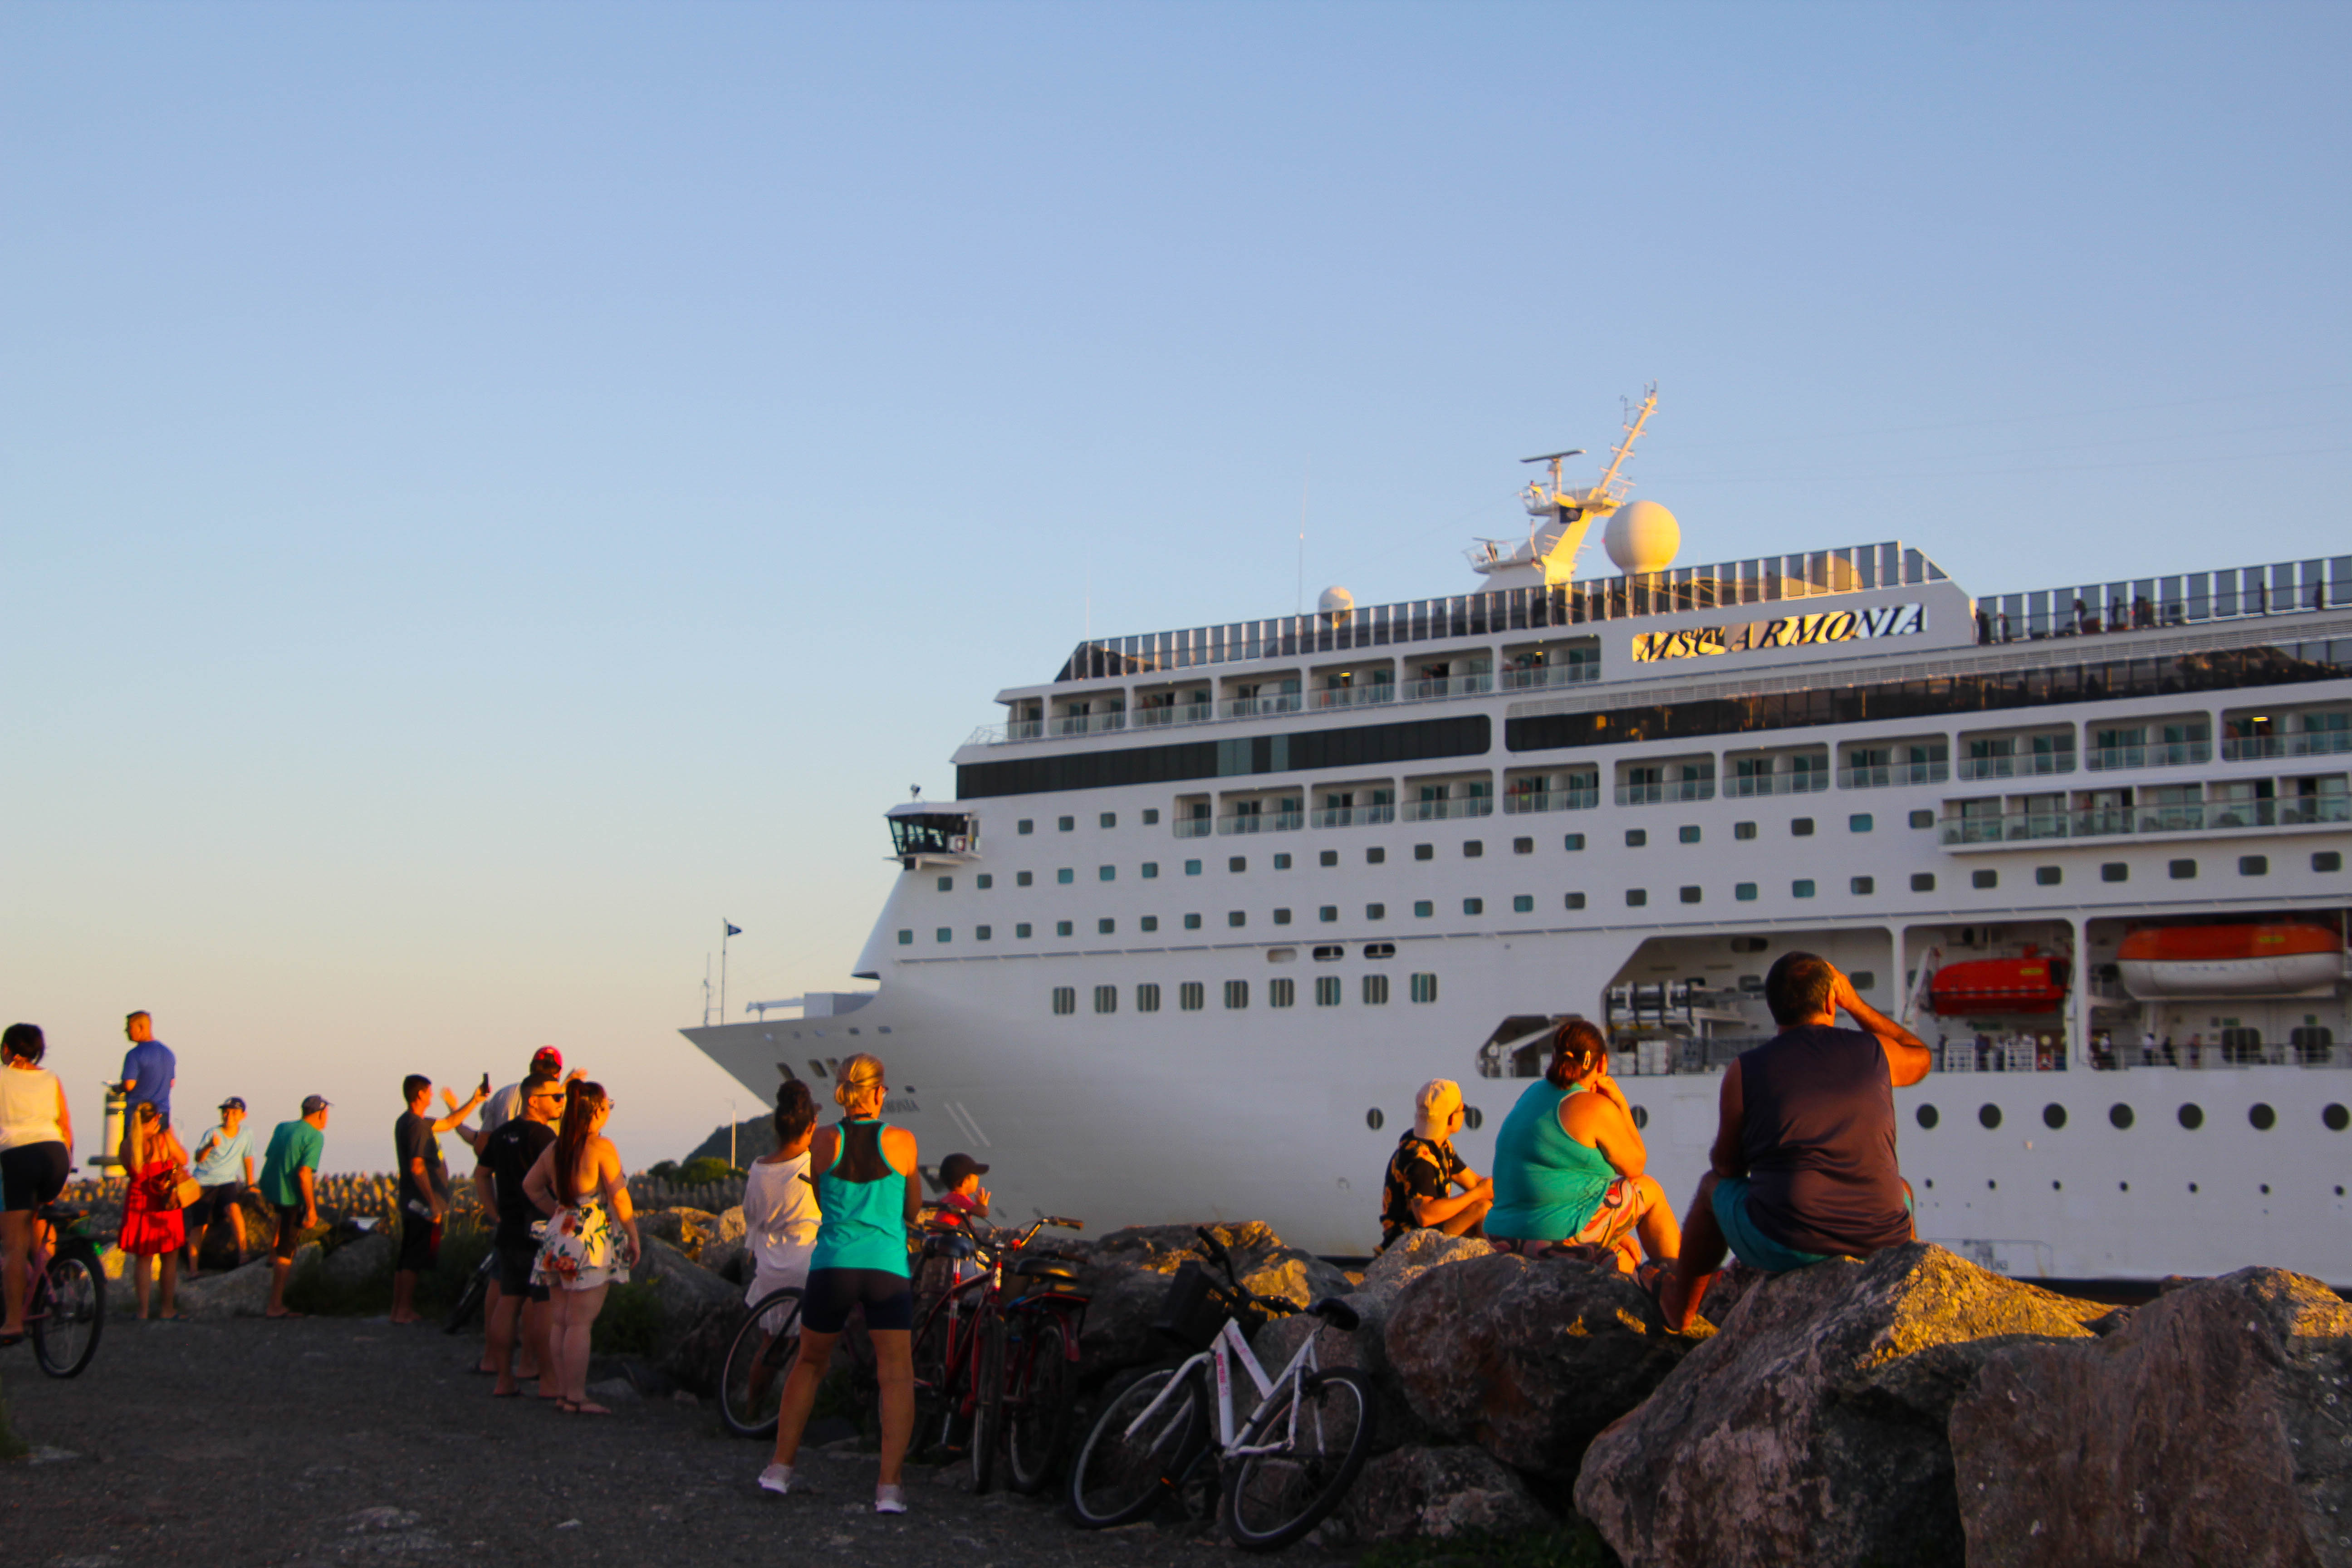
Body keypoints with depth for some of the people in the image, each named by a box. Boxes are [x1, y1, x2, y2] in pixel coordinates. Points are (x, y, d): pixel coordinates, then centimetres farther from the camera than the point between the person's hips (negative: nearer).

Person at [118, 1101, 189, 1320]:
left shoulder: (128, 1144, -3)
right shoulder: (164, 1138, -12)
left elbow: (128, 1172, 11)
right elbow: (183, 1160, 2)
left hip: (137, 1203, 3)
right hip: (166, 1204, -3)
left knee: (142, 1259, 10)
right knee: (170, 1257, 11)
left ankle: (143, 1310, 8)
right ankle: (166, 1309, 14)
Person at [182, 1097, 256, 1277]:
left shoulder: (246, 1134, -2)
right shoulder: (213, 1134, -11)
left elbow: (248, 1158, 12)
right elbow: (198, 1159, -23)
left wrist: (250, 1184, 16)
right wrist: (210, 1146, -43)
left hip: (227, 1183, 1)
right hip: (203, 1183, -1)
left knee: (233, 1210, -28)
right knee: (199, 1226, -4)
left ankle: (243, 1255, -24)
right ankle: (192, 1270, 3)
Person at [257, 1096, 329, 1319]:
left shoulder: (281, 1128, 8)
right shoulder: (315, 1137, -15)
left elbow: (268, 1158, 16)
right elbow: (304, 1173, -23)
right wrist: (311, 1209, -19)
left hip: (270, 1189, 8)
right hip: (292, 1196, -8)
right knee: (287, 1250, -1)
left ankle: (273, 1254, 41)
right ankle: (275, 1306, 0)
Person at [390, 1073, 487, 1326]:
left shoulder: (406, 1122, 16)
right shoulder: (417, 1125, -15)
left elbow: (449, 1122, 28)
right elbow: (417, 1167, -22)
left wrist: (475, 1101, 29)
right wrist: (433, 1205, -22)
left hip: (414, 1206, 10)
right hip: (423, 1205, -10)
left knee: (406, 1260, 13)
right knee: (413, 1260, -7)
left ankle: (399, 1310, 17)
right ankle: (405, 1311, -5)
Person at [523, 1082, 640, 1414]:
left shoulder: (555, 1148, 9)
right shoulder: (601, 1147, -12)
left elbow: (531, 1185, 21)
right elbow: (618, 1197, -12)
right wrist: (633, 1237, -4)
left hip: (559, 1238, 7)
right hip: (591, 1240, -7)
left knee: (560, 1321, 9)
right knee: (580, 1322, -6)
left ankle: (562, 1391, 14)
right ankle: (576, 1397, -5)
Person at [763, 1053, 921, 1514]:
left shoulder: (823, 1140, 1)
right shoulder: (900, 1141, -2)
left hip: (831, 1266, 2)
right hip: (887, 1268, -2)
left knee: (809, 1363, 21)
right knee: (897, 1373, 2)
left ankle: (780, 1467, 23)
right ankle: (890, 1486, -8)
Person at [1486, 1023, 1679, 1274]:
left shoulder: (1534, 1093, 13)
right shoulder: (1595, 1106, -13)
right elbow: (1634, 1167, 1)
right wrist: (1621, 1103, 5)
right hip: (1562, 1236, -8)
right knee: (1650, 1190, 18)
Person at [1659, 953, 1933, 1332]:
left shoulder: (1745, 1070, -1)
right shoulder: (1873, 1050, 4)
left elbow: (1727, 1166, 8)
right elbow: (1921, 1058, 28)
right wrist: (1855, 1003, 31)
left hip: (1784, 1250, -2)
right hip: (1881, 1242, 2)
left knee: (1714, 1186, 30)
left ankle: (1681, 1306, 49)